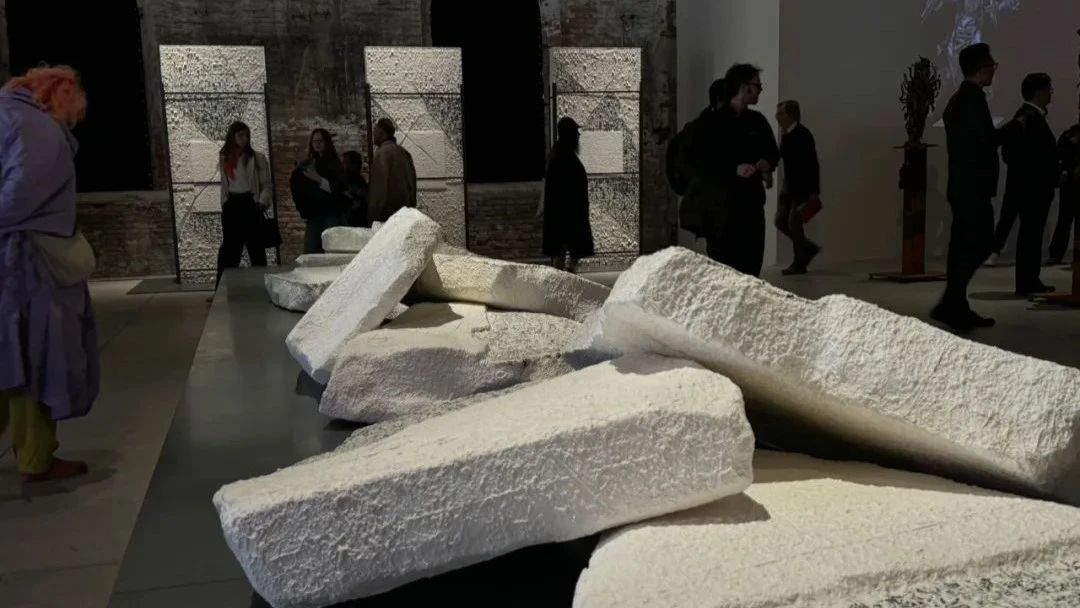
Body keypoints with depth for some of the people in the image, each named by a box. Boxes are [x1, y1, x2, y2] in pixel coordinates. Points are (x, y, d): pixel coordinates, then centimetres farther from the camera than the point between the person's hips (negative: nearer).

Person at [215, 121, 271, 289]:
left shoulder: (257, 158, 0)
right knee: (229, 249, 5)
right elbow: (224, 185, 18)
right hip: (231, 206, 4)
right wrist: (224, 204, 9)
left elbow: (267, 185, -2)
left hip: (250, 204, -4)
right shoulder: (225, 159, 13)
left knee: (256, 247, -2)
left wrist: (261, 203, -14)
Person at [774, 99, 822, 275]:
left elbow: (811, 163, -17)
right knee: (781, 221, 8)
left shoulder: (803, 135, -14)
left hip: (802, 187, -9)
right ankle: (809, 248, 24)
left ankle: (800, 263, 7)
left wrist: (813, 192, -20)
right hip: (789, 186, 9)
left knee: (794, 222, -6)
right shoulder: (785, 135, 9)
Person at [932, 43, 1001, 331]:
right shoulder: (973, 98, -14)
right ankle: (949, 305, -10)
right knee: (979, 245, -9)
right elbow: (986, 140, -19)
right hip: (973, 187, -10)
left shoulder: (959, 98, 16)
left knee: (963, 247, 10)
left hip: (963, 186, 10)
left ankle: (957, 309, 13)